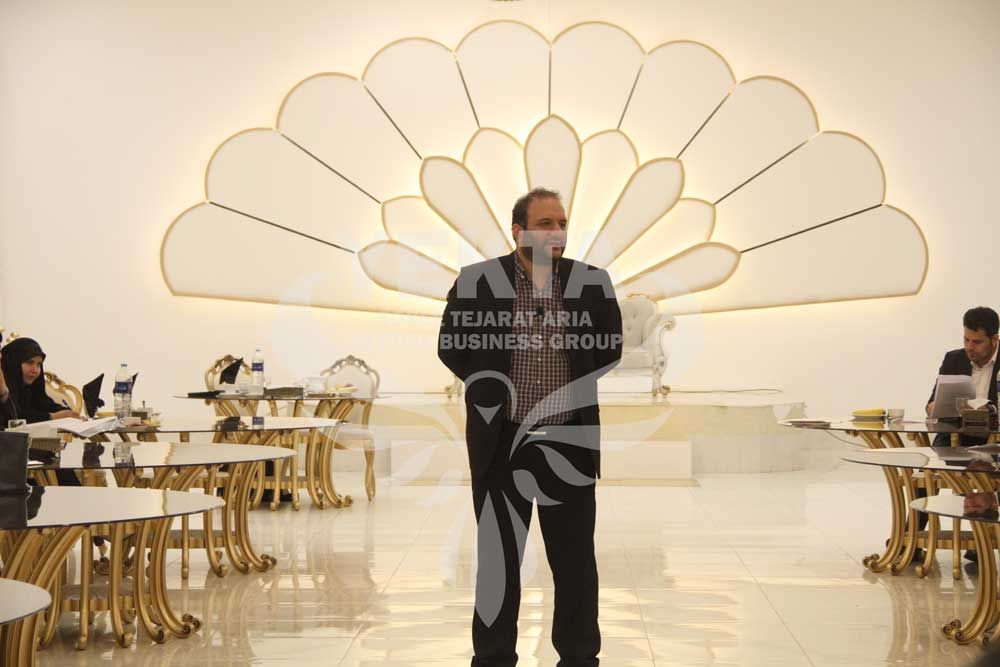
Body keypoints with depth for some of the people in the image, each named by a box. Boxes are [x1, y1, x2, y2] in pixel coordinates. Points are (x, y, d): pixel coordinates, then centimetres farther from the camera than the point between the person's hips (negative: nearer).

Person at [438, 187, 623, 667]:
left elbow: (612, 347, 10)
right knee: (498, 555, 9)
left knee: (575, 557, 9)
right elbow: (450, 345, 5)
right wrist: (488, 386, 3)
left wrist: (576, 387, 6)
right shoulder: (476, 280, -2)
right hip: (499, 441, -1)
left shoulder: (593, 282, 1)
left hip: (570, 443, 1)